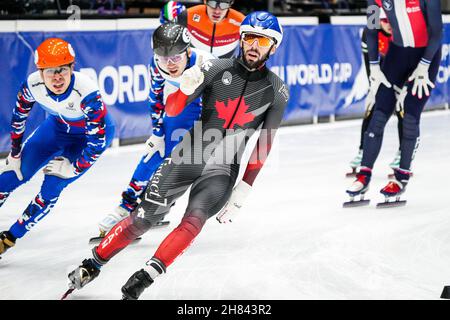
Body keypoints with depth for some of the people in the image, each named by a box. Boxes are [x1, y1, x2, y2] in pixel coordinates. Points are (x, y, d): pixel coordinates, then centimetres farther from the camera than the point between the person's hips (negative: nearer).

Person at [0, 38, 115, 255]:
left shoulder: (86, 92, -39)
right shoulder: (32, 84, -27)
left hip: (92, 130, -4)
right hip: (59, 125, 4)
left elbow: (97, 141, -29)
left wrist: (74, 168, -21)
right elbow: (19, 116, -6)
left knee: (51, 187, -14)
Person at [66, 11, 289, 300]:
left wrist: (244, 190, -4)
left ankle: (144, 278, -20)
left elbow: (264, 145, 2)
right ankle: (92, 265, 11)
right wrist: (185, 88, -28)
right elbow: (172, 110, -6)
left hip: (224, 168, 0)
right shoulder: (217, 69, -6)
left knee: (194, 220, -23)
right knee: (146, 216, -4)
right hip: (189, 155, 0)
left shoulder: (277, 91, -2)